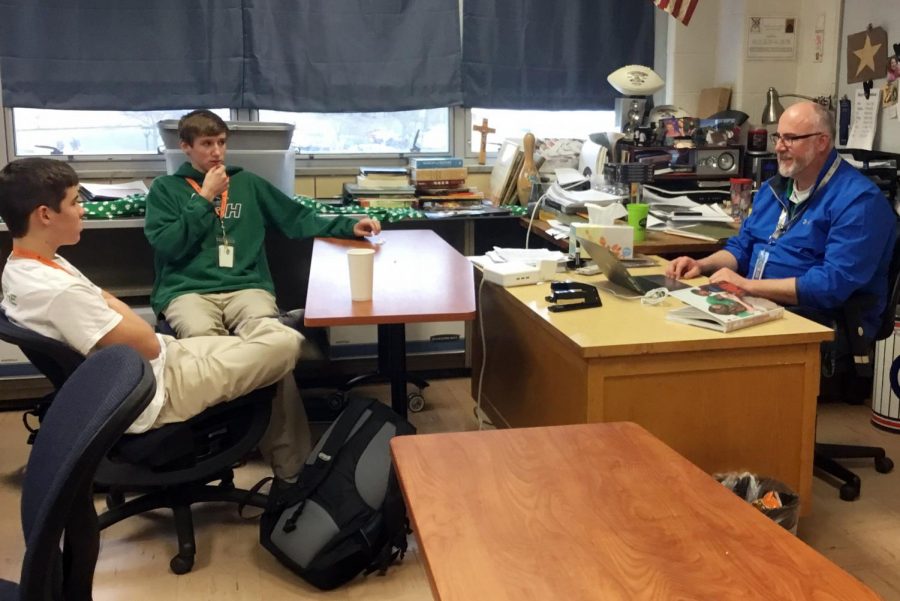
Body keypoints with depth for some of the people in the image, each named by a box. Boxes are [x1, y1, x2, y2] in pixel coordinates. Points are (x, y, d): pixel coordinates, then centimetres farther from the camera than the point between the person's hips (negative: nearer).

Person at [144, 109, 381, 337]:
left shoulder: (248, 183, 17)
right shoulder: (165, 188, 10)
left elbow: (297, 219, 15)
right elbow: (167, 247, -3)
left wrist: (350, 227, 2)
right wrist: (205, 197, -1)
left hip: (246, 286, 2)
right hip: (186, 289, -1)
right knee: (201, 334, -35)